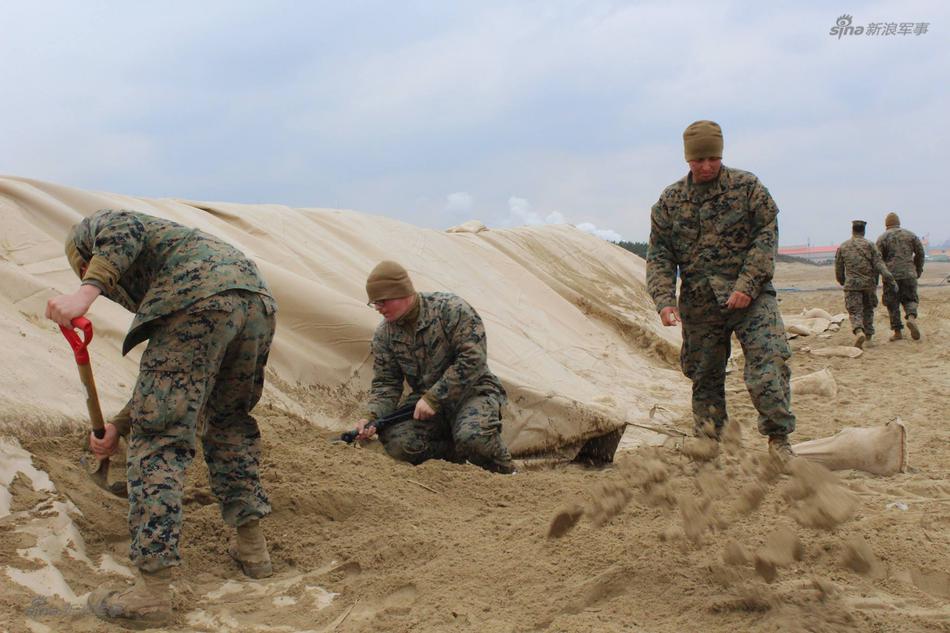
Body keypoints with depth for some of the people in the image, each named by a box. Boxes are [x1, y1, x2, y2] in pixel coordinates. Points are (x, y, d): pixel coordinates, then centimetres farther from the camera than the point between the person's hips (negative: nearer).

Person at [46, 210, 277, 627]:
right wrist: (119, 426, 46)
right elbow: (167, 380, 41)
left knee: (159, 440, -3)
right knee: (228, 420, 28)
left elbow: (126, 231, -2)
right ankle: (251, 546, 28)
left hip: (199, 300, -8)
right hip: (257, 298, 8)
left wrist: (86, 292, -14)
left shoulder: (89, 231, 25)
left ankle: (152, 592, -5)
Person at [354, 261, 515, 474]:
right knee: (397, 443, -24)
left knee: (472, 437, -36)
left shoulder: (450, 308, -17)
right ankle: (460, 455, -1)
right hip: (425, 398, 5)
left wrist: (433, 398, -25)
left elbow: (473, 359, -23)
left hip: (471, 390, -5)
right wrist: (371, 417, -18)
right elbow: (385, 383, 4)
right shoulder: (384, 335, 1)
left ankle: (503, 472, -3)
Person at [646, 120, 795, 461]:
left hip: (750, 296, -2)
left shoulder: (748, 187, 1)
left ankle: (778, 439, -6)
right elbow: (658, 255, 5)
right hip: (699, 305, 2)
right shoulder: (669, 200, 6)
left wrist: (747, 285, -15)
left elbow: (766, 237, -4)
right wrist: (664, 299, -10)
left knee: (768, 362, -16)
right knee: (704, 375, 9)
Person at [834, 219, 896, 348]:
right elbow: (878, 262, -9)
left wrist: (842, 281, 28)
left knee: (855, 312, -4)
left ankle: (859, 332, -30)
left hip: (852, 284, -1)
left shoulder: (843, 247, 7)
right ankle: (868, 335, 21)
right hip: (869, 283, 1)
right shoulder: (869, 245, 4)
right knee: (868, 310, 19)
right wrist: (887, 275, -15)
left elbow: (838, 268, 12)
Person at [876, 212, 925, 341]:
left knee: (893, 304, 6)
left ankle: (897, 332, 6)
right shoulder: (910, 235, 10)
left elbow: (878, 258, -2)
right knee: (909, 300, 11)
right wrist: (918, 270, 18)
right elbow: (920, 253, 8)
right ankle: (911, 318, -18)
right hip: (909, 274, 2)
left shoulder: (883, 238, 2)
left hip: (891, 274, -2)